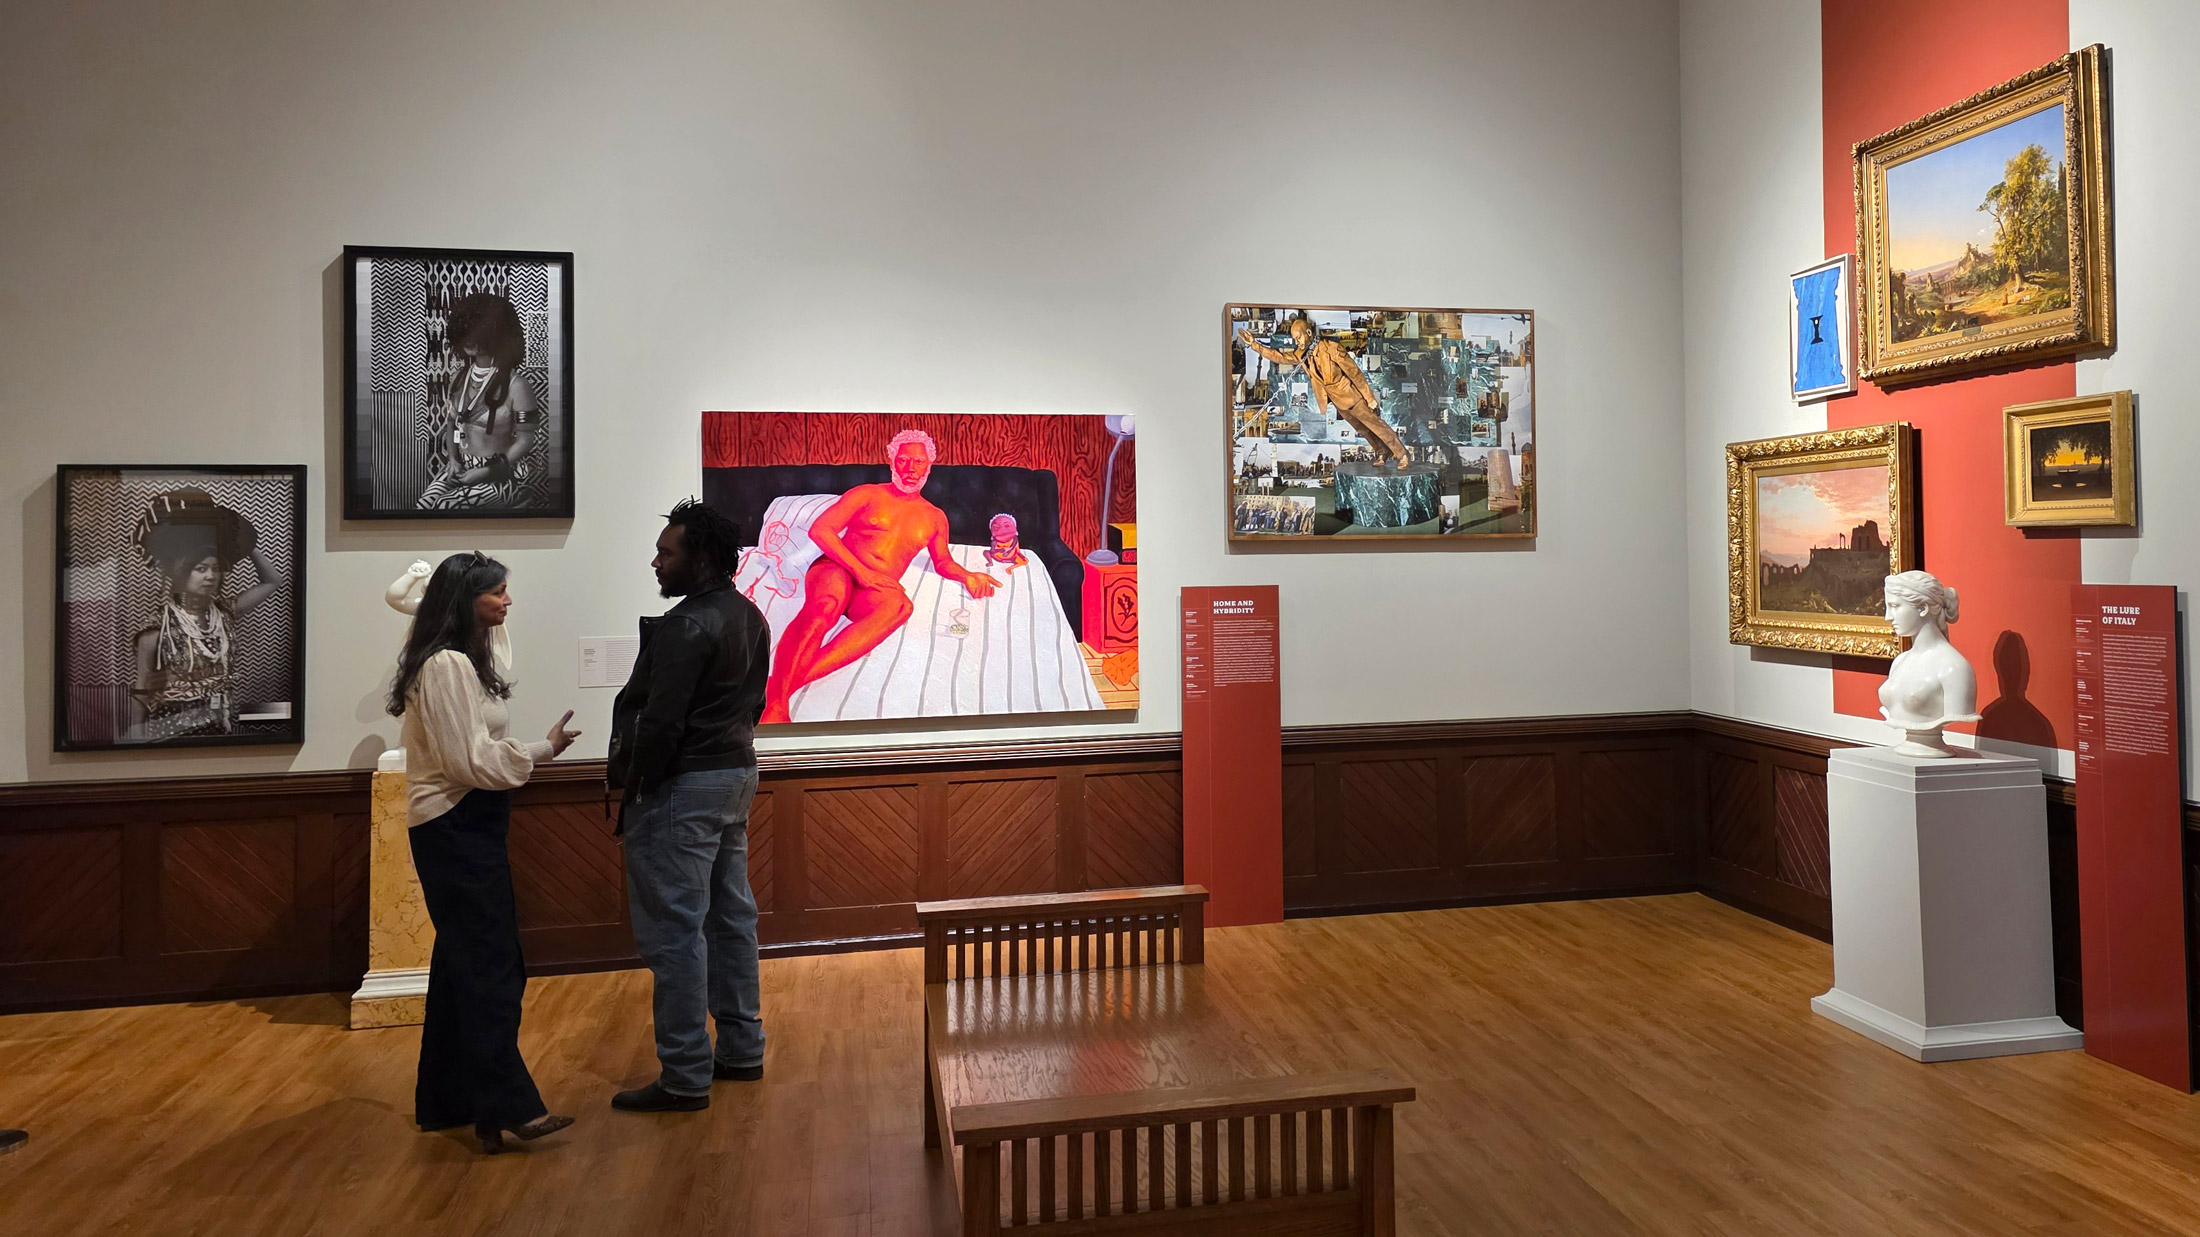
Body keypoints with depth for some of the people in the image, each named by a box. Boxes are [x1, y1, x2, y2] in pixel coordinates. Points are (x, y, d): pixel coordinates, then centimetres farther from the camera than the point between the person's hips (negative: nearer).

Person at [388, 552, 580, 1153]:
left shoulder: (466, 661, 15)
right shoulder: (446, 667, -17)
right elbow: (471, 763, -20)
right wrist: (543, 749, -13)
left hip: (469, 829, 11)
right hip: (455, 831, -11)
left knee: (464, 963, 15)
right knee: (491, 967, -8)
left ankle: (447, 1100, 25)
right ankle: (506, 1105, -4)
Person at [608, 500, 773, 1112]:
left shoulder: (687, 627, -20)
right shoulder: (749, 617, 9)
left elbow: (661, 722, -21)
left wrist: (635, 791, -10)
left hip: (683, 786, -10)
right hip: (737, 774, 10)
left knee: (674, 930, -3)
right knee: (731, 915, 15)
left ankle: (684, 1077, 2)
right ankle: (742, 1050, 25)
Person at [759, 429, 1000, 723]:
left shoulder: (935, 518, 22)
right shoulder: (868, 495, 10)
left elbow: (943, 562, 36)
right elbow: (820, 529, 1)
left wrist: (967, 576, 13)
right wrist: (860, 570, -11)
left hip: (875, 589, 2)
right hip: (836, 569, -2)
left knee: (900, 605, -39)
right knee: (824, 606, -41)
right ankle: (774, 704, -58)